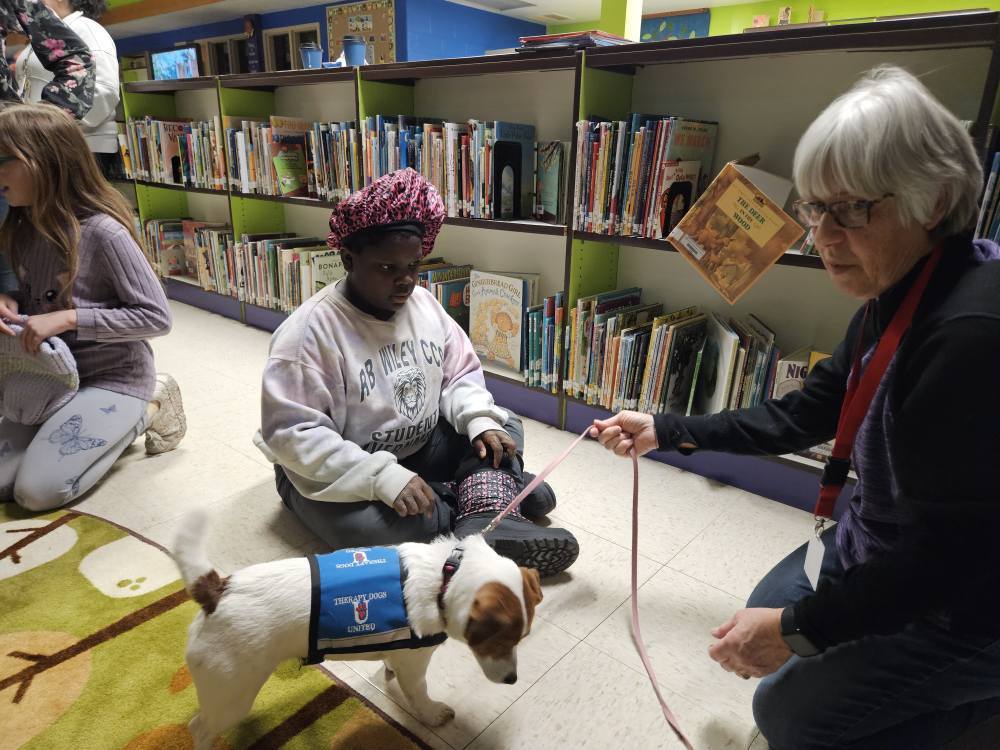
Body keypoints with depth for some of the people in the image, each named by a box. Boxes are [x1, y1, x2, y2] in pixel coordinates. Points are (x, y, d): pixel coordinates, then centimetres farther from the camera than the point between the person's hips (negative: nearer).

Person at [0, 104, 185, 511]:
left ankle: (144, 411, 4)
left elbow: (156, 317, -20)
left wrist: (69, 319, -24)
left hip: (113, 378, -7)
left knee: (38, 490, -12)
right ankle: (106, 426, 17)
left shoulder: (102, 232, -20)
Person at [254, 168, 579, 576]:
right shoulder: (311, 329, -23)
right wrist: (380, 476, -36)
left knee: (504, 430, -3)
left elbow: (461, 373, 5)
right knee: (374, 527, -34)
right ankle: (494, 490, -13)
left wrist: (479, 419, -18)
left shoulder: (424, 303, -2)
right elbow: (293, 433, -27)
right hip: (340, 471, -6)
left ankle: (487, 524, -25)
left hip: (419, 445, 7)